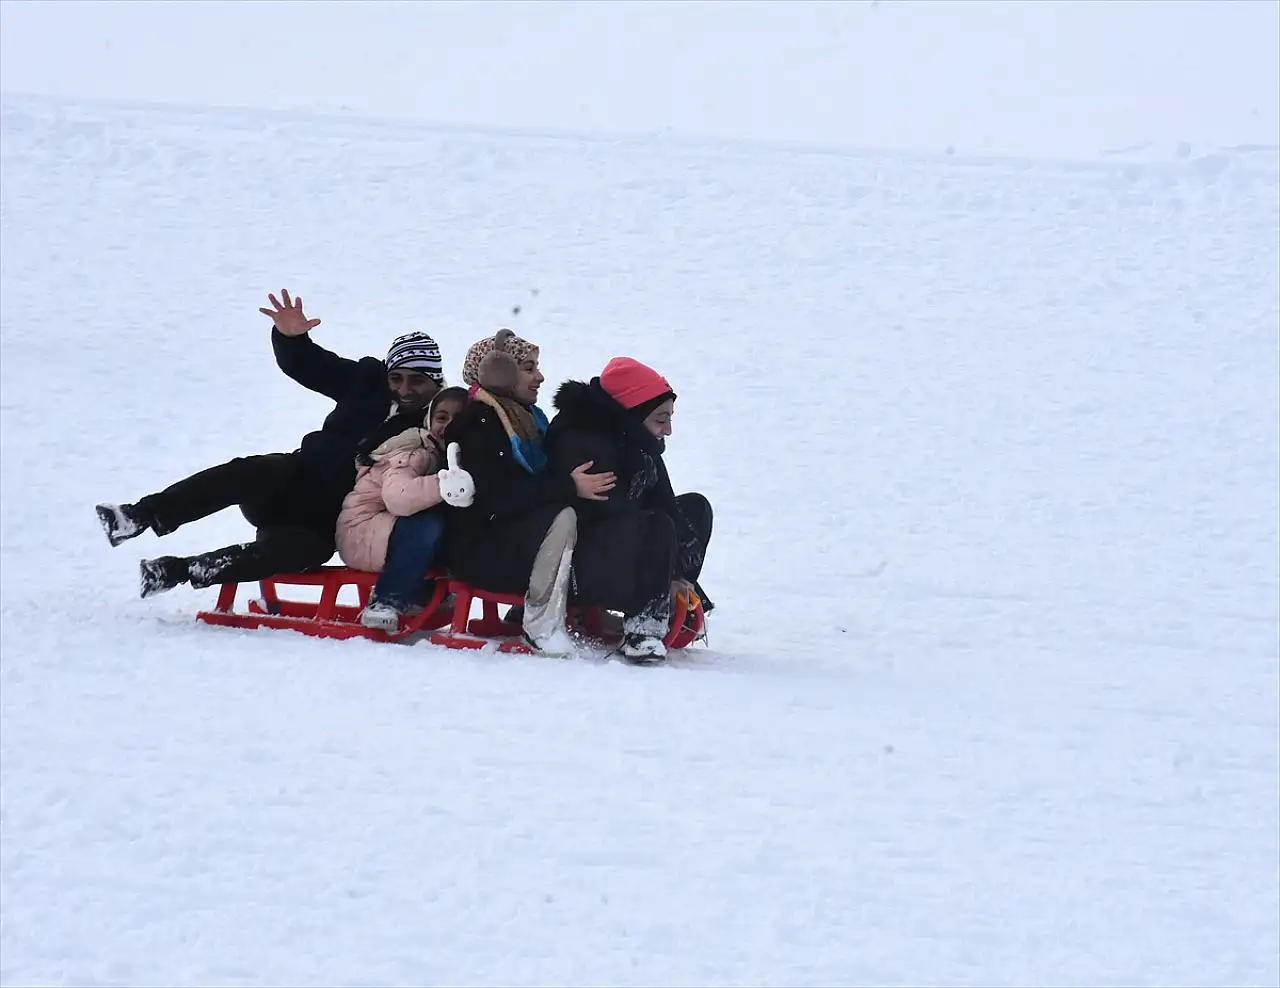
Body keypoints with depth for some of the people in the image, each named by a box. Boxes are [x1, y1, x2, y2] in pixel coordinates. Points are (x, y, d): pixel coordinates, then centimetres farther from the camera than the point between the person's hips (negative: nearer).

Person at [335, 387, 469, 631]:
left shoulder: (439, 455, 9)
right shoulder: (414, 452, -18)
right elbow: (396, 496, -38)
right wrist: (444, 485, -50)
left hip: (387, 532, 9)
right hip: (360, 533, -9)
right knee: (430, 526, -32)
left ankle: (424, 595, 9)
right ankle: (386, 602, -23)